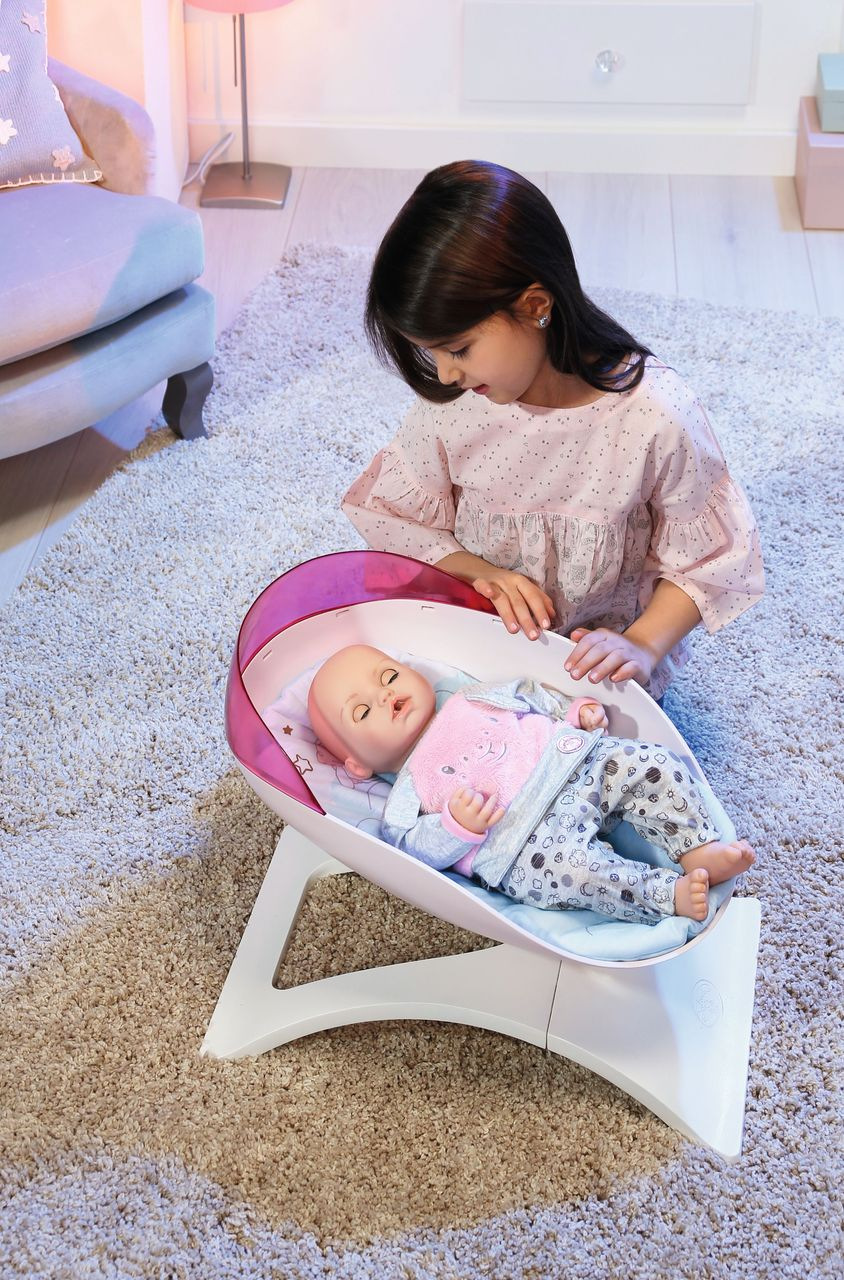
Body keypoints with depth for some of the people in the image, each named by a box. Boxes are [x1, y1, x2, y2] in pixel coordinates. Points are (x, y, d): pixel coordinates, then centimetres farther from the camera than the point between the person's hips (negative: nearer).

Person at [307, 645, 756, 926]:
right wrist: (458, 827, -22)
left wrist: (578, 711, 12)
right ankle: (671, 894, -34)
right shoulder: (407, 791, 9)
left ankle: (700, 848, -17)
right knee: (568, 864, -37)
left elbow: (535, 698, 29)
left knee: (653, 764, -14)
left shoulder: (474, 700, 23)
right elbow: (411, 847, -4)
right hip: (522, 841, -6)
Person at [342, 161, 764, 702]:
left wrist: (642, 646, -23)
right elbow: (395, 513, 0)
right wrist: (479, 573, -18)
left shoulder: (657, 417, -23)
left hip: (596, 659, -2)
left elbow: (706, 560, -10)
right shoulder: (450, 400, -13)